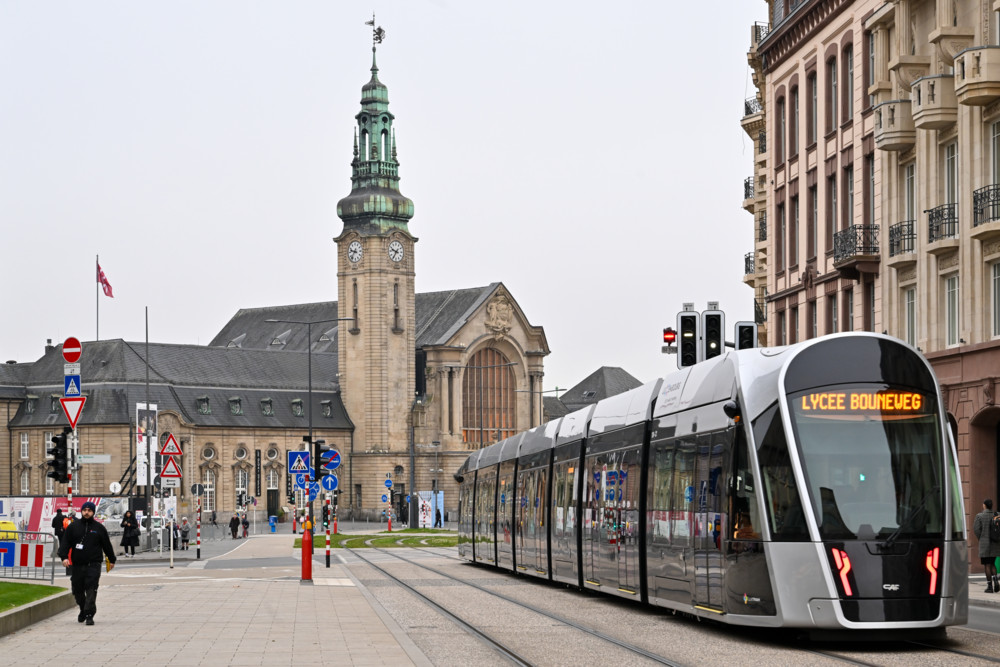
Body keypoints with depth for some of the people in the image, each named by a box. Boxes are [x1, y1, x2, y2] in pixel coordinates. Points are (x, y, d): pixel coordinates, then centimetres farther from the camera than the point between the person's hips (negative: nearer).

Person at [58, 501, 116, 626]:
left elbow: (107, 545, 16)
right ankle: (83, 610, 33)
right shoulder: (73, 527, 8)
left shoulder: (99, 528, 8)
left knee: (91, 589, -13)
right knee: (78, 590, 9)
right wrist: (64, 556, -10)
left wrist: (111, 560, 22)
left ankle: (89, 615, -14)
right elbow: (65, 543, 5)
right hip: (77, 565, 2)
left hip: (94, 565, -2)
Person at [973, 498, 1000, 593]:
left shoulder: (979, 516, -7)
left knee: (987, 565, 2)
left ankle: (990, 586, -1)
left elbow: (976, 529, -10)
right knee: (992, 563, 17)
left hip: (984, 544, -4)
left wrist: (981, 539, 5)